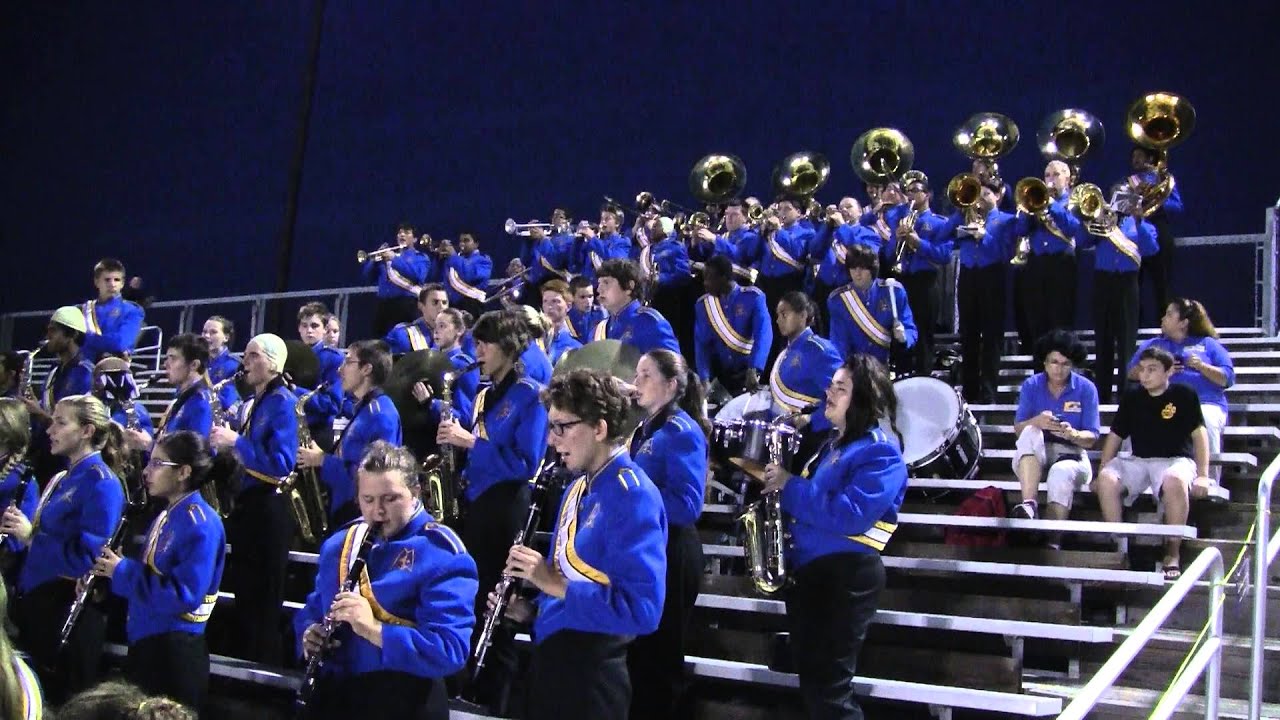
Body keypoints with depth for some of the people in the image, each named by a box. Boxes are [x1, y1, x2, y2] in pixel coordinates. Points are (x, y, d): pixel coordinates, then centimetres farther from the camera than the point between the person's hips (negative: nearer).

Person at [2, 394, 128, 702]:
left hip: (69, 611, -9)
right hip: (39, 602, 9)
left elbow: (88, 556, -22)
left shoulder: (101, 483, -15)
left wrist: (31, 536, -20)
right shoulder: (61, 479, 14)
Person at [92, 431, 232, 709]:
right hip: (145, 638, 10)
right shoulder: (167, 515, 11)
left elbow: (184, 595, -26)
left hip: (175, 648, -10)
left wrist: (123, 571, -20)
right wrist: (114, 567, -1)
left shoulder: (200, 525, -19)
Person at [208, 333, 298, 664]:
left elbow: (282, 464, -21)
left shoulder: (284, 403, -11)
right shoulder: (252, 403, 16)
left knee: (264, 601, -4)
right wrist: (224, 445, 2)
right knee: (244, 595, 14)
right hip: (245, 505, 9)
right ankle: (246, 664, 23)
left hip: (269, 510, -9)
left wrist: (236, 442, -20)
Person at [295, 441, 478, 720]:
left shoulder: (441, 554, -10)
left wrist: (374, 629, -28)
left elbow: (451, 649, -19)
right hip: (332, 692, 5)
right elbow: (314, 608, 21)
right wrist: (309, 635, -1)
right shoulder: (338, 543, 12)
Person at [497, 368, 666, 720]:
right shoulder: (578, 487, 9)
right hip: (550, 655, 8)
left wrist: (555, 585, -28)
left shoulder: (633, 496, -20)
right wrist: (531, 608, 3)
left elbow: (642, 610, -29)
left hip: (592, 671, -8)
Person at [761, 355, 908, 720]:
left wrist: (790, 485, -19)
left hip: (846, 576, -9)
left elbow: (848, 516, -26)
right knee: (811, 681, 15)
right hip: (806, 569, 9)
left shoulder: (880, 451, -13)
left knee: (829, 689, -5)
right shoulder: (832, 444, 16)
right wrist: (779, 487, 2)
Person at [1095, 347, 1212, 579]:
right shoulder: (1131, 399, 11)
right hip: (1137, 461, 3)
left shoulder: (1184, 395, 1)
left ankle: (1173, 552, -22)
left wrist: (1202, 475, -8)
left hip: (1176, 459, -3)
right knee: (1107, 479, -28)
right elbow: (1114, 436, 15)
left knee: (1174, 481, -39)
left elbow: (1198, 434, 0)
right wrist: (1101, 472, 10)